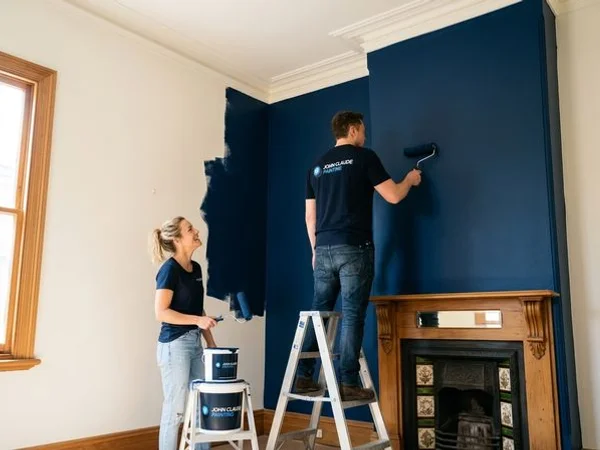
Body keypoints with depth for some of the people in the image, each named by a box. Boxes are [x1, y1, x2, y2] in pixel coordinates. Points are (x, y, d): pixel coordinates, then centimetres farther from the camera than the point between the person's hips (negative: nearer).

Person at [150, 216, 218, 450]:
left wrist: (211, 342, 14)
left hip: (195, 343, 8)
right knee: (175, 409, 1)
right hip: (174, 344, -8)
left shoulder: (196, 268, 10)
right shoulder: (169, 269, -13)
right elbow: (161, 312, -18)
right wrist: (197, 320, -20)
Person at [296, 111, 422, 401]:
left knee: (318, 312, 10)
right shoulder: (364, 157, 0)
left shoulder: (317, 166, 17)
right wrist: (410, 179, 18)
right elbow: (393, 196, -2)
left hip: (324, 249, 6)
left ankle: (303, 377, 13)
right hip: (353, 248, -6)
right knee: (352, 316, -3)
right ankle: (348, 384, -1)